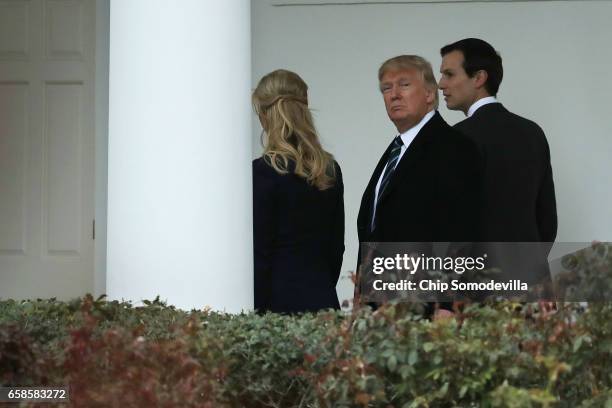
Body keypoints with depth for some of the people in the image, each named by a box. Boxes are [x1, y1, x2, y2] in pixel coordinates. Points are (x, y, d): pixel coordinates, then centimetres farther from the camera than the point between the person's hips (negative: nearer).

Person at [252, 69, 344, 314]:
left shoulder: (263, 171, -12)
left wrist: (256, 312, -7)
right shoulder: (330, 170, 7)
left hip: (280, 302, -6)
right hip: (323, 298, 6)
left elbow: (259, 253, -12)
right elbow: (336, 246, 12)